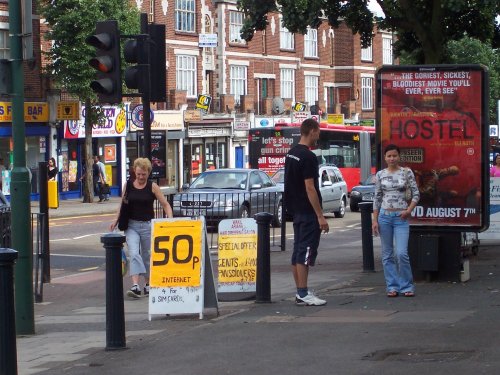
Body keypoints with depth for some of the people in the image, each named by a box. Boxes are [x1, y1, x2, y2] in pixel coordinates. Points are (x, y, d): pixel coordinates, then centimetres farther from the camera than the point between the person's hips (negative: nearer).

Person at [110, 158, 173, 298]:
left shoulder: (152, 187, -3)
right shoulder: (127, 186, 3)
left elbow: (165, 204, -2)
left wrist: (170, 219, -17)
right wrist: (116, 220, 3)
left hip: (148, 225, 0)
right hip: (131, 225, 0)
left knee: (147, 256, 9)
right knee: (134, 254, -16)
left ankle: (147, 284, 25)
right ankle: (135, 286, -26)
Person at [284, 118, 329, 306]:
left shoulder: (291, 154, 13)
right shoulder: (308, 157, -18)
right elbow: (310, 188, -21)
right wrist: (320, 216, -20)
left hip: (296, 211, 10)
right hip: (307, 212, -10)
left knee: (298, 251, 10)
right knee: (306, 251, -8)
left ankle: (300, 292, 14)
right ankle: (303, 294, -9)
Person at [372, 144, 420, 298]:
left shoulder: (407, 172, 0)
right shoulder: (380, 175, 5)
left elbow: (416, 194, 3)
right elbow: (377, 198, 8)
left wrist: (409, 210, -11)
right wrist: (375, 220, 3)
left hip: (401, 217, -2)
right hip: (384, 216, 2)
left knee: (401, 253, -11)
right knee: (387, 254, 5)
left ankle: (407, 286, 3)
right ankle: (392, 287, 13)